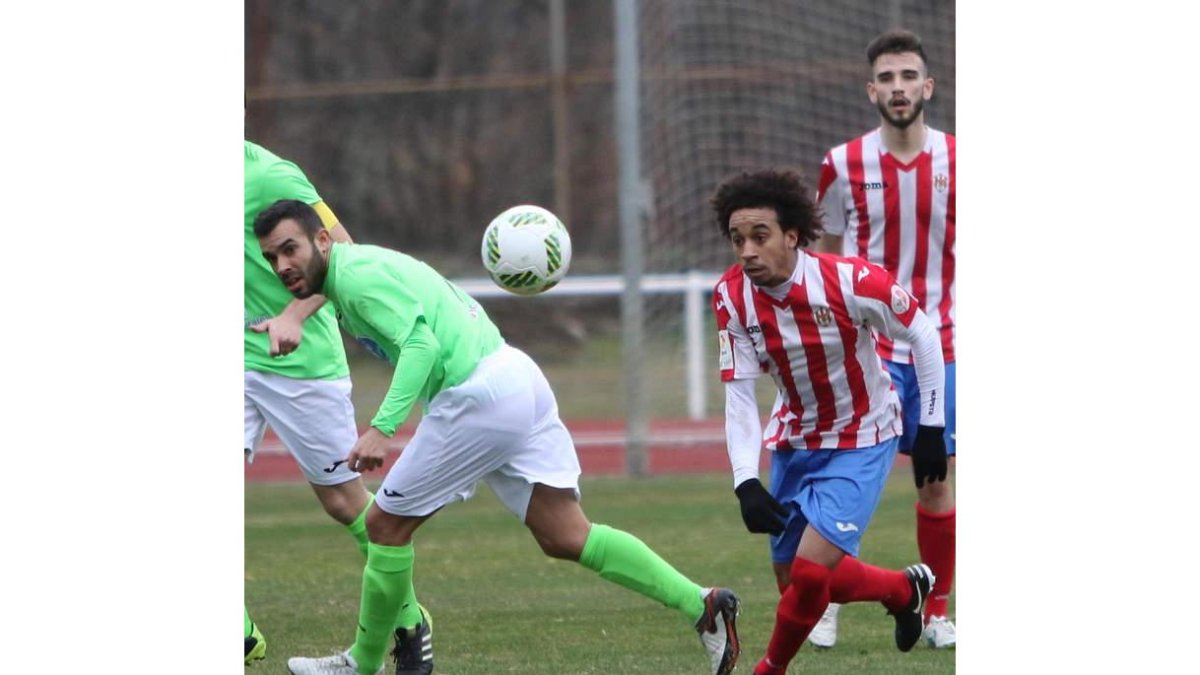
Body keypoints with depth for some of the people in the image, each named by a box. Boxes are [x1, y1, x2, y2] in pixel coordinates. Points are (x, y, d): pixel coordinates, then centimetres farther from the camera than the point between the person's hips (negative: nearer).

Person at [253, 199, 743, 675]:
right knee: (567, 538, 5)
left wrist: (382, 428, -30)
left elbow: (421, 344, -24)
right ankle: (701, 606, -2)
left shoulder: (357, 275, -11)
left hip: (480, 396, -10)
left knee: (386, 524, 2)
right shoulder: (362, 267, 19)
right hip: (518, 379, 10)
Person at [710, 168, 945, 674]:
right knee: (793, 577, 12)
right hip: (794, 439, 5)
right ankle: (904, 590, 39)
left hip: (862, 441, -5)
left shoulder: (850, 281, -27)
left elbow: (922, 334, -11)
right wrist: (746, 482, -24)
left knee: (810, 571, -18)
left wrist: (931, 425, -8)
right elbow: (738, 395, -13)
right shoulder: (731, 298, -16)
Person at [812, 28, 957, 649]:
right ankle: (824, 606, 1)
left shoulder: (957, 161, 1)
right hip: (863, 346, -1)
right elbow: (823, 256, 9)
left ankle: (937, 612, 16)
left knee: (935, 481, 4)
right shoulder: (842, 166, -1)